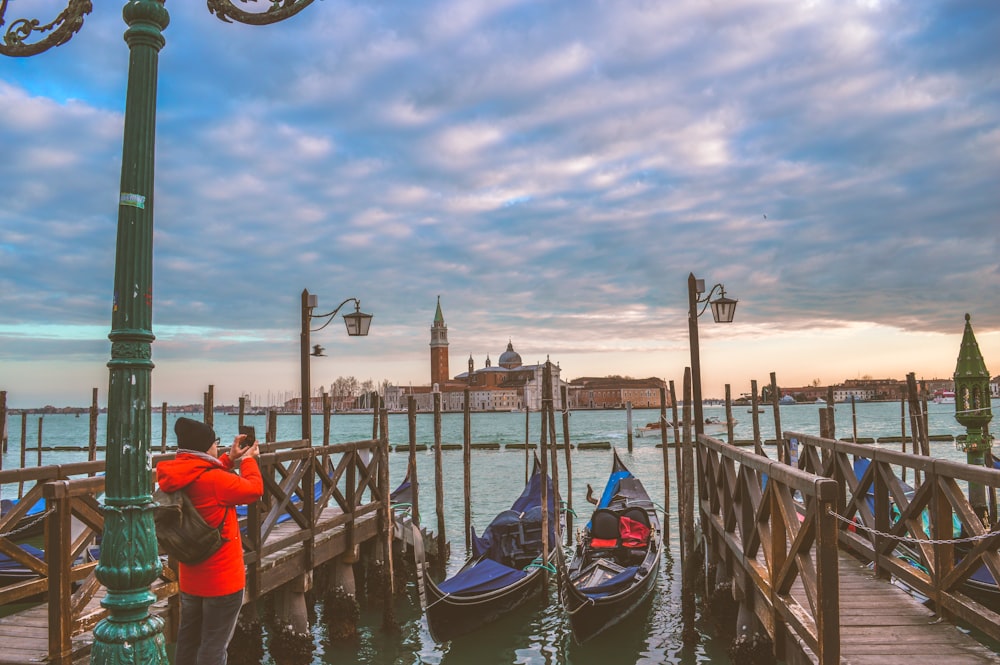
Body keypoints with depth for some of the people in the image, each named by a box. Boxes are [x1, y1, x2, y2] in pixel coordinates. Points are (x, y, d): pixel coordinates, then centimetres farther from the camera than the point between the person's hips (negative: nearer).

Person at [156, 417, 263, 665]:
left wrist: (230, 458, 11)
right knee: (214, 644, 4)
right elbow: (255, 489, -12)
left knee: (188, 638, 20)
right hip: (223, 578, -8)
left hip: (190, 577, 8)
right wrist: (248, 460, 2)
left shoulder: (177, 477, -2)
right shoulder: (215, 480, -25)